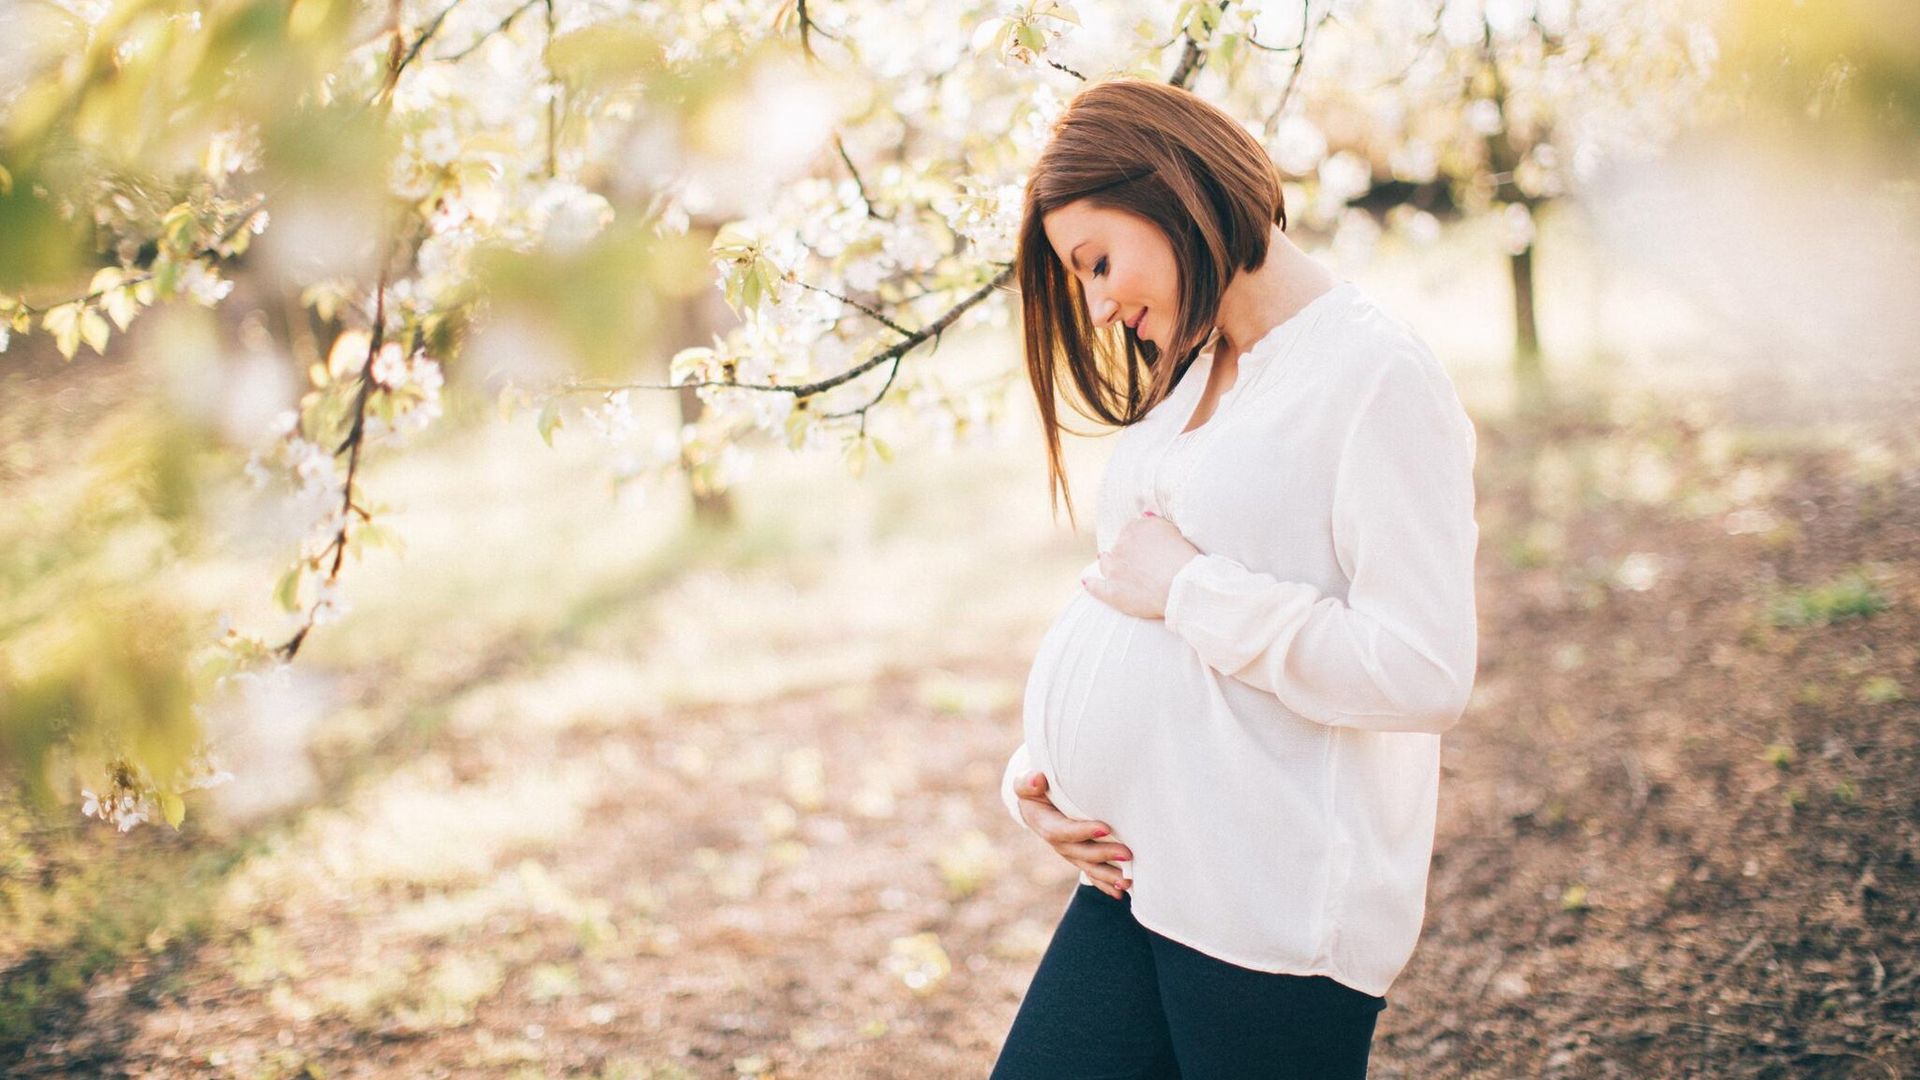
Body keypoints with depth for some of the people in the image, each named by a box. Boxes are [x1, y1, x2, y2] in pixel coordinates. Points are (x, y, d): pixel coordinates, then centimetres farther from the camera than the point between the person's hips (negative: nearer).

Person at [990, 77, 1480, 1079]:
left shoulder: (1375, 375, -12)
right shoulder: (1189, 379, 15)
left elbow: (1425, 674, -20)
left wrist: (1188, 589, -15)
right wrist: (1036, 765, 4)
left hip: (1275, 913, -8)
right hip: (1134, 882, 8)